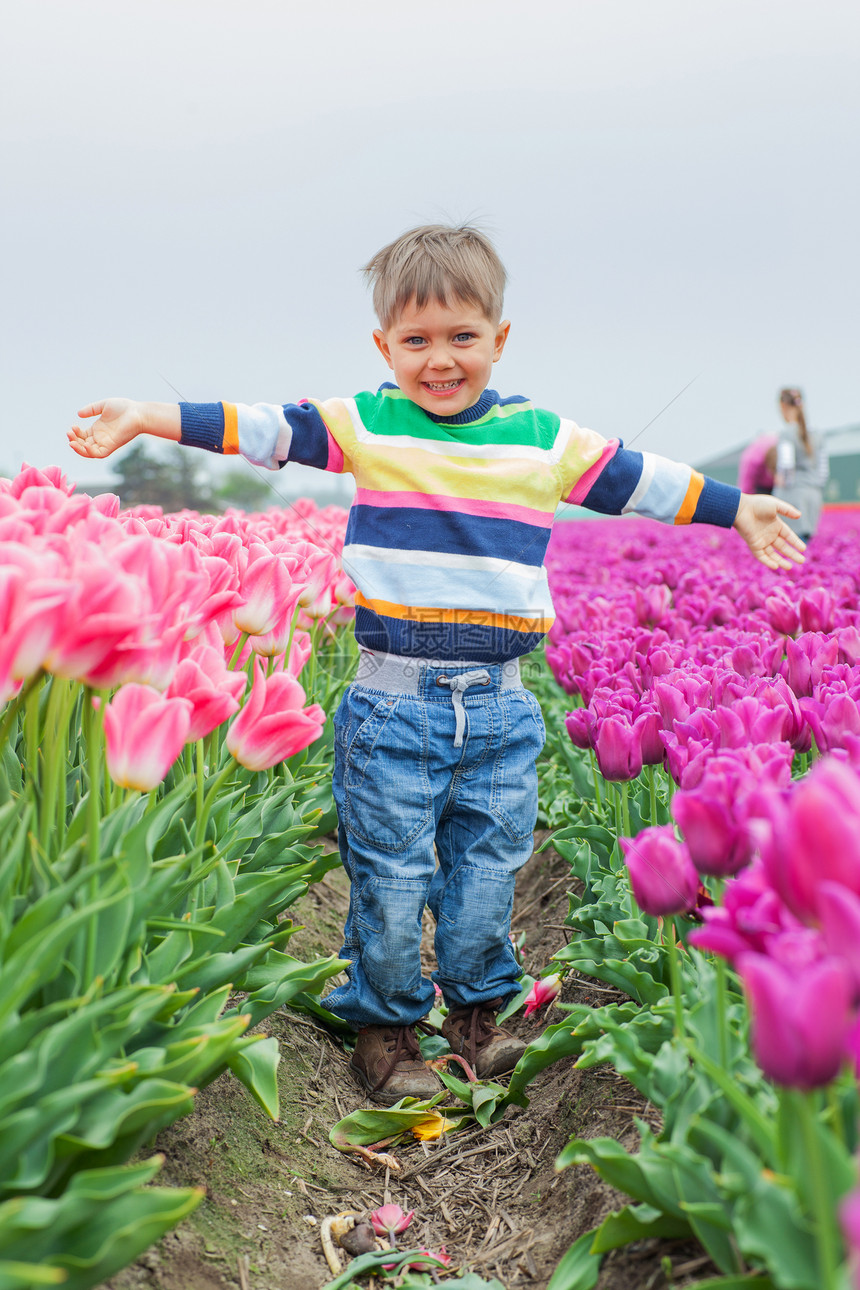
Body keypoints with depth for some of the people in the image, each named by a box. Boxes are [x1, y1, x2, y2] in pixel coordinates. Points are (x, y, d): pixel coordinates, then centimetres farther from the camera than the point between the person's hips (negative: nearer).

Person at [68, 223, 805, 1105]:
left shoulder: (544, 439, 8)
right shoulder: (361, 426, 1)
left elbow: (637, 480, 16)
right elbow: (257, 430, -2)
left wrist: (737, 512, 23)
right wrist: (143, 419, -9)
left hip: (500, 709, 3)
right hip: (392, 703, -2)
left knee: (488, 868, 14)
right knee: (388, 877, 6)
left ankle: (477, 1006, 35)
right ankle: (382, 1022, 25)